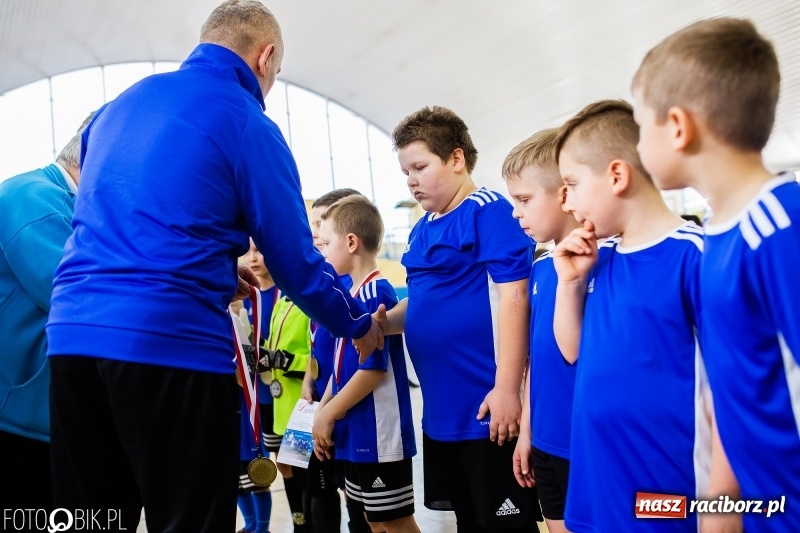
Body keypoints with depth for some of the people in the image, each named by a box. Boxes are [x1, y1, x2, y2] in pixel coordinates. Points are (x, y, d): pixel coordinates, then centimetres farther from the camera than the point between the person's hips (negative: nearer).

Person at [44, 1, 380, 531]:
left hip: (72, 336, 7)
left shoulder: (119, 104, 17)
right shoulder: (246, 123, -3)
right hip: (173, 344, -7)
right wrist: (359, 322, 16)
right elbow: (295, 262, -1)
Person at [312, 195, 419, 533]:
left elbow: (373, 369, -21)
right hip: (357, 434, 9)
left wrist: (328, 414, -14)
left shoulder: (375, 295, -17)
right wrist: (321, 411, 10)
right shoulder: (351, 295, 11)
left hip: (379, 434, -9)